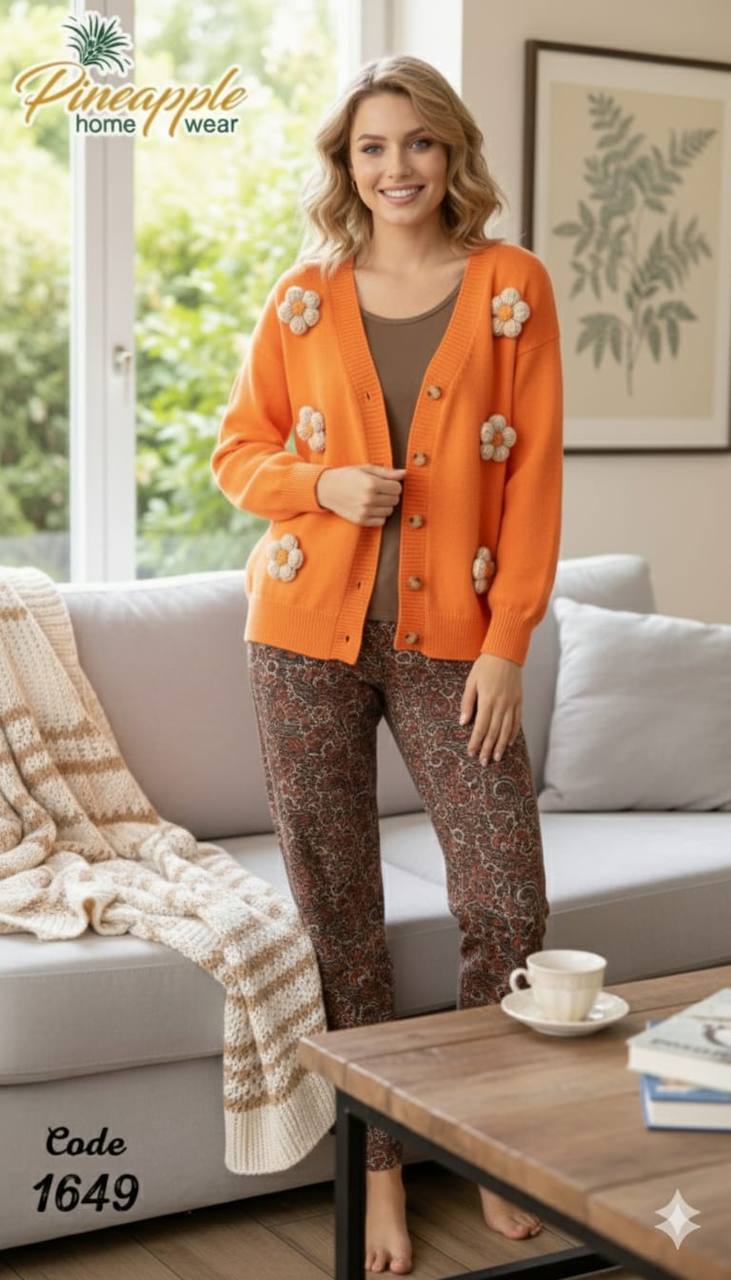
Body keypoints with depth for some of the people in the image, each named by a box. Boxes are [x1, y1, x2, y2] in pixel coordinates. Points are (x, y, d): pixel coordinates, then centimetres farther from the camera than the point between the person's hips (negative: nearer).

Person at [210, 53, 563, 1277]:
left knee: (508, 906, -3)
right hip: (310, 635, 1)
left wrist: (507, 643, -8)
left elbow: (535, 476, -1)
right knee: (339, 918, 6)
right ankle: (378, 1170, 22)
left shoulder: (512, 285, 2)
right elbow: (236, 449, 11)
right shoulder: (303, 295, 6)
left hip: (450, 643, -1)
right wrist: (323, 483, -10)